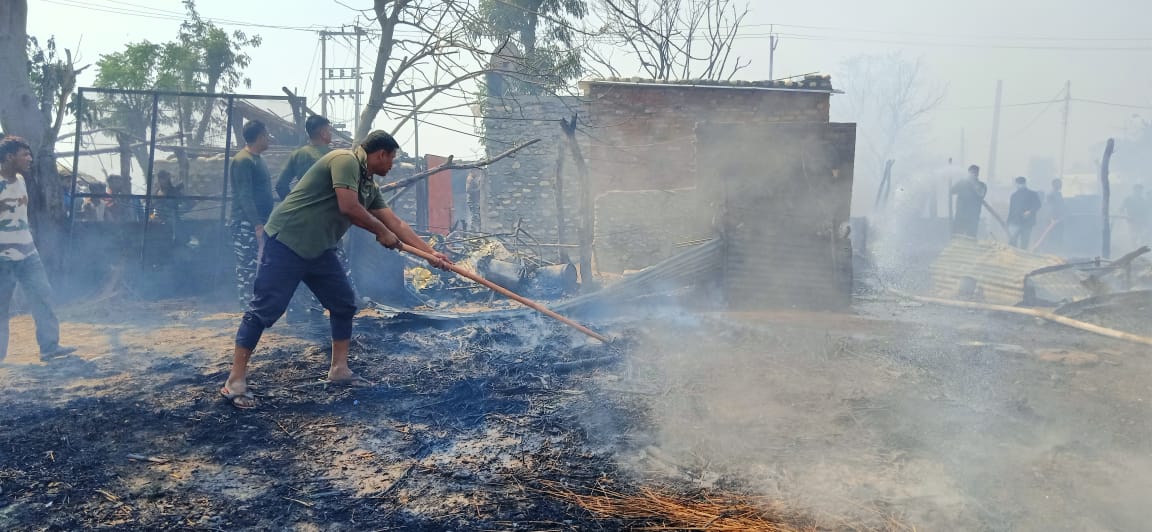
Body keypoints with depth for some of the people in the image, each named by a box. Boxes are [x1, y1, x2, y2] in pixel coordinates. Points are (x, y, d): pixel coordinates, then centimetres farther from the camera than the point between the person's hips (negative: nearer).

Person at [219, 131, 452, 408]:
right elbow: (348, 207, -24)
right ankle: (235, 381, -3)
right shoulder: (346, 160, -14)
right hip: (287, 242, -10)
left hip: (319, 249, 10)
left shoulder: (370, 188, 14)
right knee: (265, 310, -8)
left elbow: (397, 224, 15)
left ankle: (339, 369, 21)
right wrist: (381, 232, -9)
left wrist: (431, 253, 13)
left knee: (344, 304, 11)